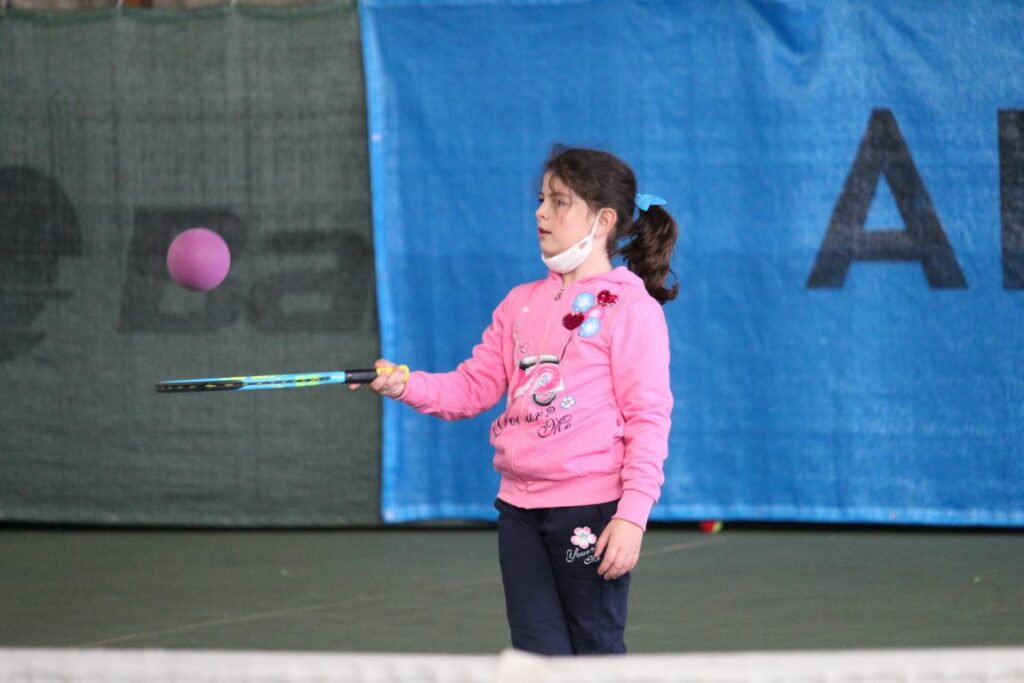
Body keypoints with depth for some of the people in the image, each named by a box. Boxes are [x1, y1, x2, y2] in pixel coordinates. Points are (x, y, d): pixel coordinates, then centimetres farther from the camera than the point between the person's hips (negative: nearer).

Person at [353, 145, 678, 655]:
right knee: (537, 655, 8)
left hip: (591, 508, -6)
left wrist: (632, 514, -17)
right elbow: (475, 385, 14)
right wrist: (407, 386, -5)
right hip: (520, 508, 6)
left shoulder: (628, 305, -6)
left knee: (596, 654, 1)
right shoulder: (522, 303, 14)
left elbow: (648, 416, -10)